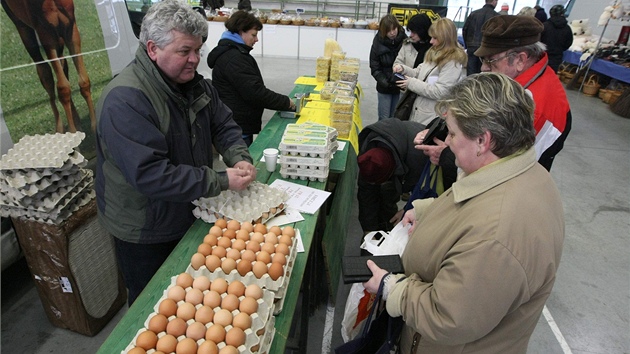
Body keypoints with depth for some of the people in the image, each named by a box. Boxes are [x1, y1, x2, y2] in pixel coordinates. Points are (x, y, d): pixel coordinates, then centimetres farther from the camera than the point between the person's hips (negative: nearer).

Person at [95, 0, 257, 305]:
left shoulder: (193, 83, -1)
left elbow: (223, 126, 4)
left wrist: (240, 159, -17)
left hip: (191, 217, 7)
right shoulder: (125, 100, -28)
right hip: (145, 236, -7)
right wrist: (222, 181, -32)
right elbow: (149, 174, -34)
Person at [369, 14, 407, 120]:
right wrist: (383, 81, -17)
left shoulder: (405, 40, -7)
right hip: (384, 88, 0)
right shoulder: (378, 43, -4)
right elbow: (374, 67, -3)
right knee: (384, 119, 4)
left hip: (400, 87, 0)